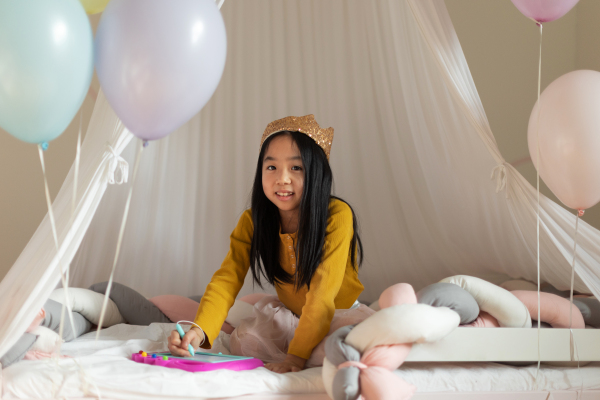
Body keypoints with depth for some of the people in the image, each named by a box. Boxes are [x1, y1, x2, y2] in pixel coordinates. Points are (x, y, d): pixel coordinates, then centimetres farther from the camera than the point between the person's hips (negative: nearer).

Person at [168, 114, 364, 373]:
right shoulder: (252, 222, -13)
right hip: (294, 319, 3)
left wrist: (297, 354, -40)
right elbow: (227, 279, -22)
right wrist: (199, 330, -40)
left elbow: (323, 291, -31)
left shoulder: (337, 216, -26)